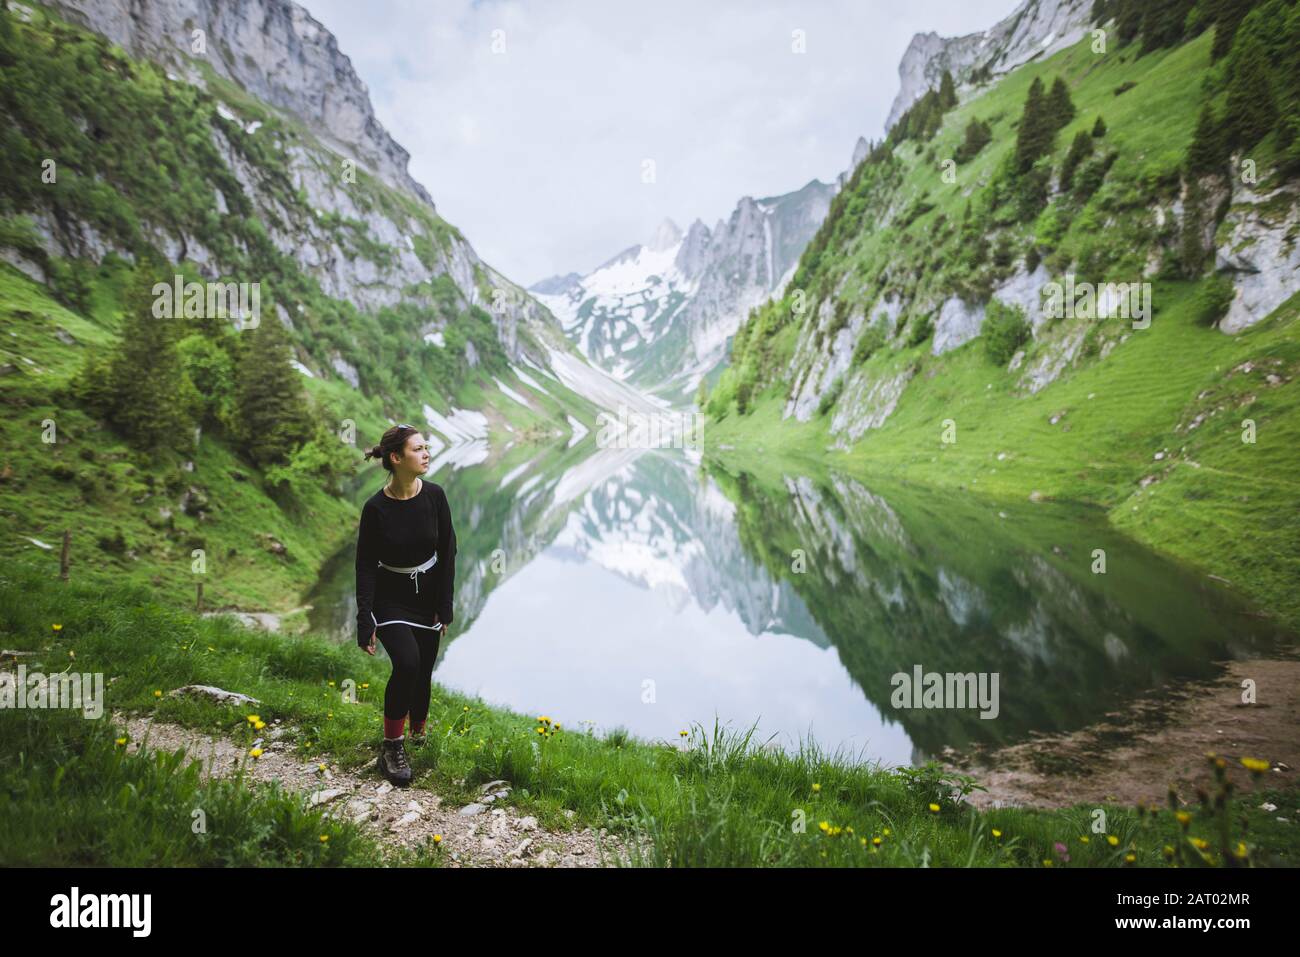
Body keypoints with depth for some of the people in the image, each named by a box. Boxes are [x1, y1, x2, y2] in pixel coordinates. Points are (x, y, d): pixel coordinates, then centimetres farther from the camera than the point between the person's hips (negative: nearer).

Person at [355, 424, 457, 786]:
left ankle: (417, 735, 36)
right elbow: (365, 566, -12)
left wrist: (445, 606, -4)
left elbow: (447, 552, -3)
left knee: (423, 673, 10)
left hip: (428, 596, 3)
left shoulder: (434, 496, -11)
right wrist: (365, 623, -17)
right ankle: (392, 746, -7)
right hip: (391, 599, -3)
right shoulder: (376, 508, -18)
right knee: (406, 663, -24)